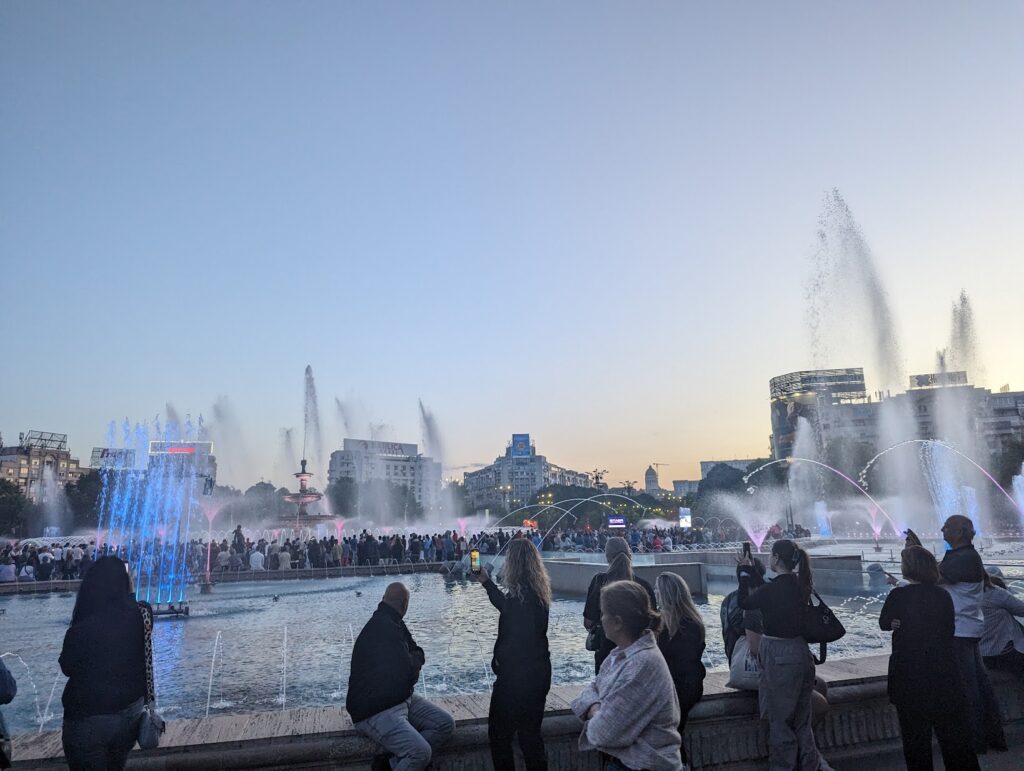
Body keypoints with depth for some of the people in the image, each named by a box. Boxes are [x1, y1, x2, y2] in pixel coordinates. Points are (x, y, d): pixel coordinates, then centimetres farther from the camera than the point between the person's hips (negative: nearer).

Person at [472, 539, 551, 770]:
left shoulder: (520, 592, -23)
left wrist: (498, 660, -7)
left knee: (499, 732, 9)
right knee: (530, 731, 20)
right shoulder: (538, 590, 5)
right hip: (538, 671, 8)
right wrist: (486, 581, 29)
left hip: (517, 673, -8)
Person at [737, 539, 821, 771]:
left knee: (779, 717, 7)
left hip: (778, 654, -8)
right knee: (801, 717, 21)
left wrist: (744, 570, 5)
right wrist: (750, 570, 16)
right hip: (799, 651, 8)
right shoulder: (800, 584, -1)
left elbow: (745, 602, -5)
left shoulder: (773, 589, -22)